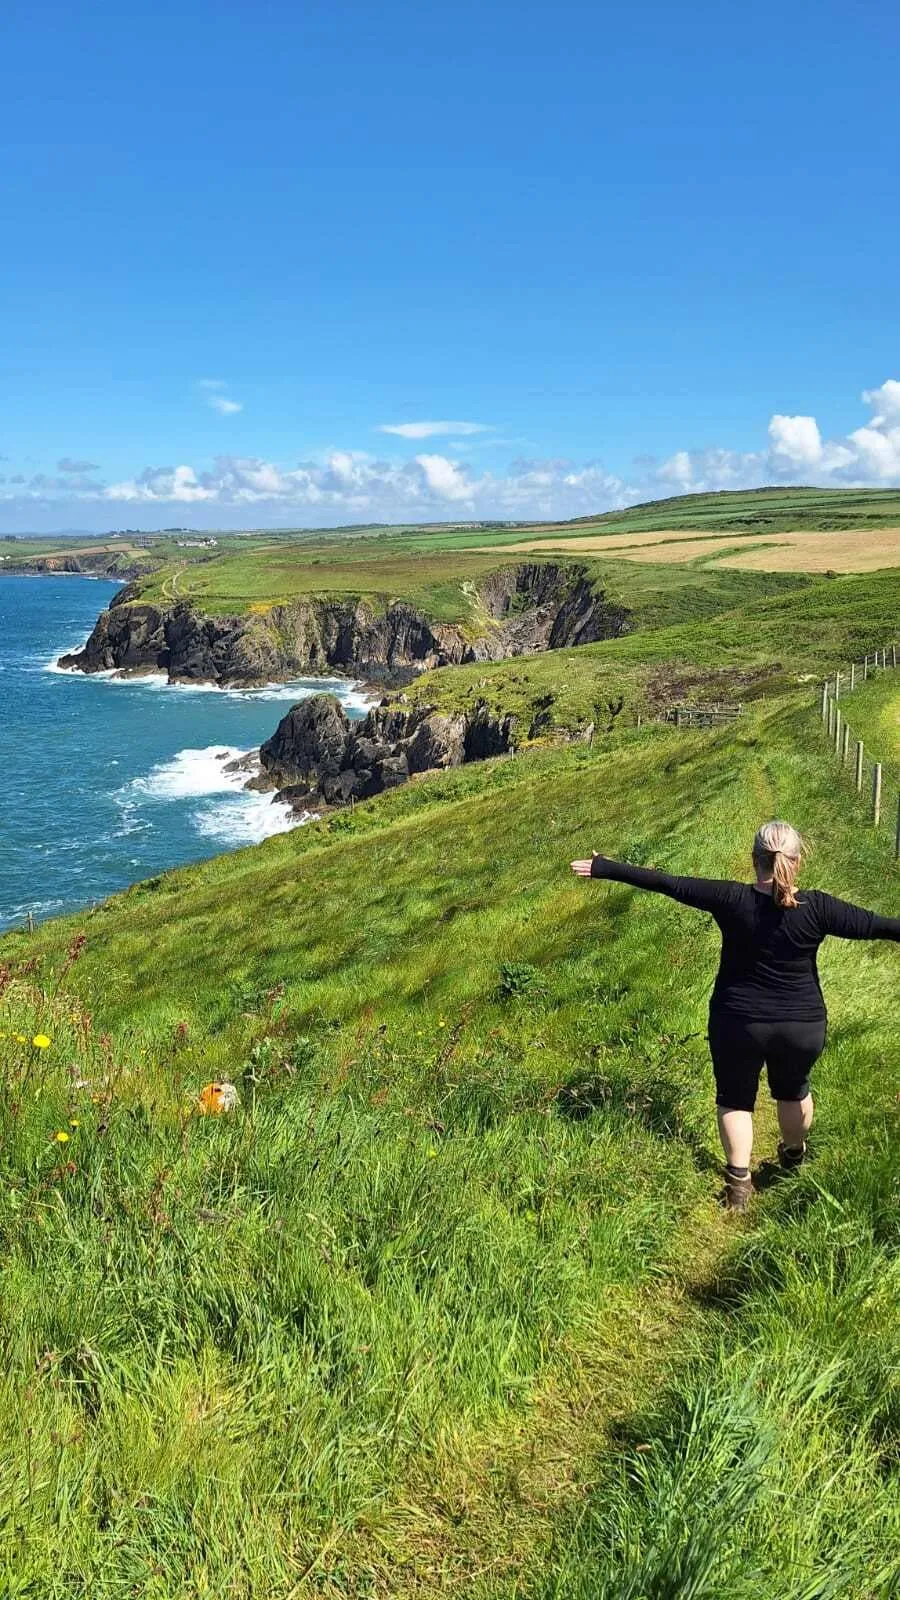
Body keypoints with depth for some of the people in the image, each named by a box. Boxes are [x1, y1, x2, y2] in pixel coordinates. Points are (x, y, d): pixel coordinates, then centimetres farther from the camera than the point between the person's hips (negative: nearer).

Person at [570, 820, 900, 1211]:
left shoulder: (731, 899, -16)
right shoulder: (816, 908, -16)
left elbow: (666, 883, -13)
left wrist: (605, 869, -8)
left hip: (738, 1022, -1)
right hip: (803, 1027, 1)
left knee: (735, 1097, 20)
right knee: (793, 1090, 29)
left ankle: (738, 1183, 17)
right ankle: (793, 1154, 51)